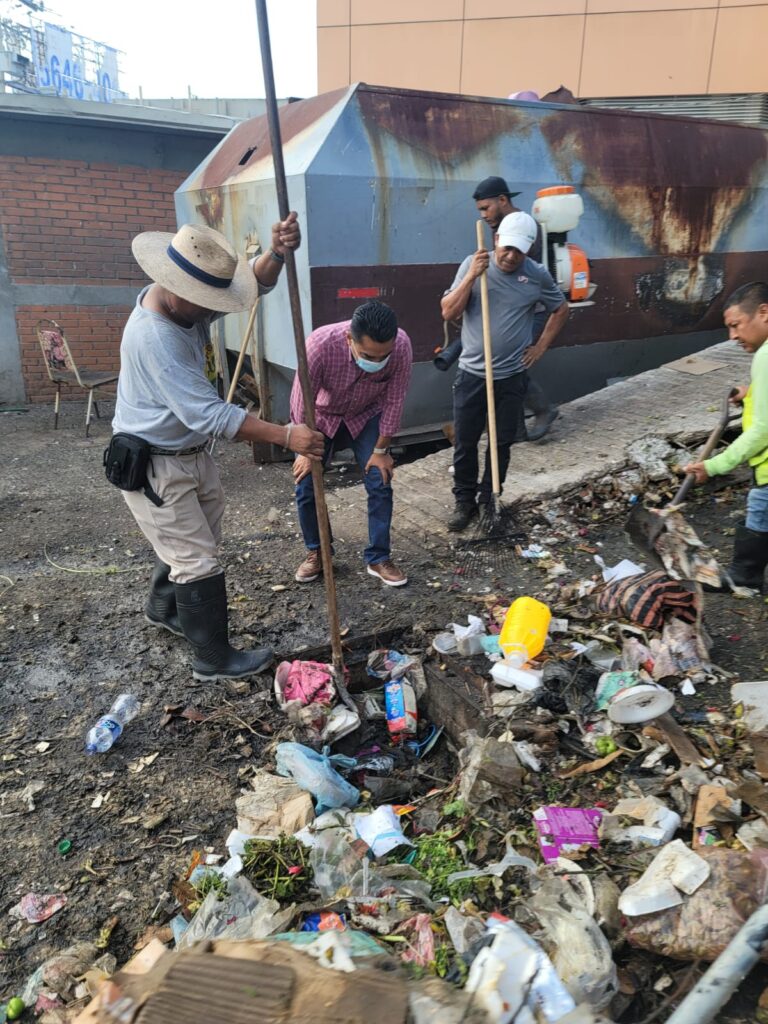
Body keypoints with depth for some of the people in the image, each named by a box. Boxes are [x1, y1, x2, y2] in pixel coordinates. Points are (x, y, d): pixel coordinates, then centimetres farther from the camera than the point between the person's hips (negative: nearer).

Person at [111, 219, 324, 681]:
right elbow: (209, 414, -34)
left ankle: (163, 608, 49)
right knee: (199, 560, -3)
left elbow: (257, 282, -6)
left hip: (193, 453, 9)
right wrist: (285, 436, -36)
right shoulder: (153, 337, -31)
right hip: (153, 466, -9)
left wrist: (278, 252, -30)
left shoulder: (188, 300, -4)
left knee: (194, 539, 24)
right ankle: (215, 659, 13)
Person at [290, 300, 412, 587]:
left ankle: (378, 558, 8)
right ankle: (316, 552, 19)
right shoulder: (321, 343, -40)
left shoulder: (401, 346, -34)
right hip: (321, 415, -1)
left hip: (366, 415, 1)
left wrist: (380, 450, -11)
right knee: (306, 486, -3)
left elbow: (394, 401, -19)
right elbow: (302, 401, -26)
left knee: (380, 483, -7)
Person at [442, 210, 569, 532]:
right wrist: (471, 276, -20)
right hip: (471, 373, 0)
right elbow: (448, 313, -10)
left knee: (501, 443, 9)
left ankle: (489, 501, 24)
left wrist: (541, 346, 6)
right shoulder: (473, 264, -5)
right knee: (465, 442, 6)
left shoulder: (537, 275, -2)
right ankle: (465, 501, 21)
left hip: (512, 376, 1)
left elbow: (561, 309, 15)